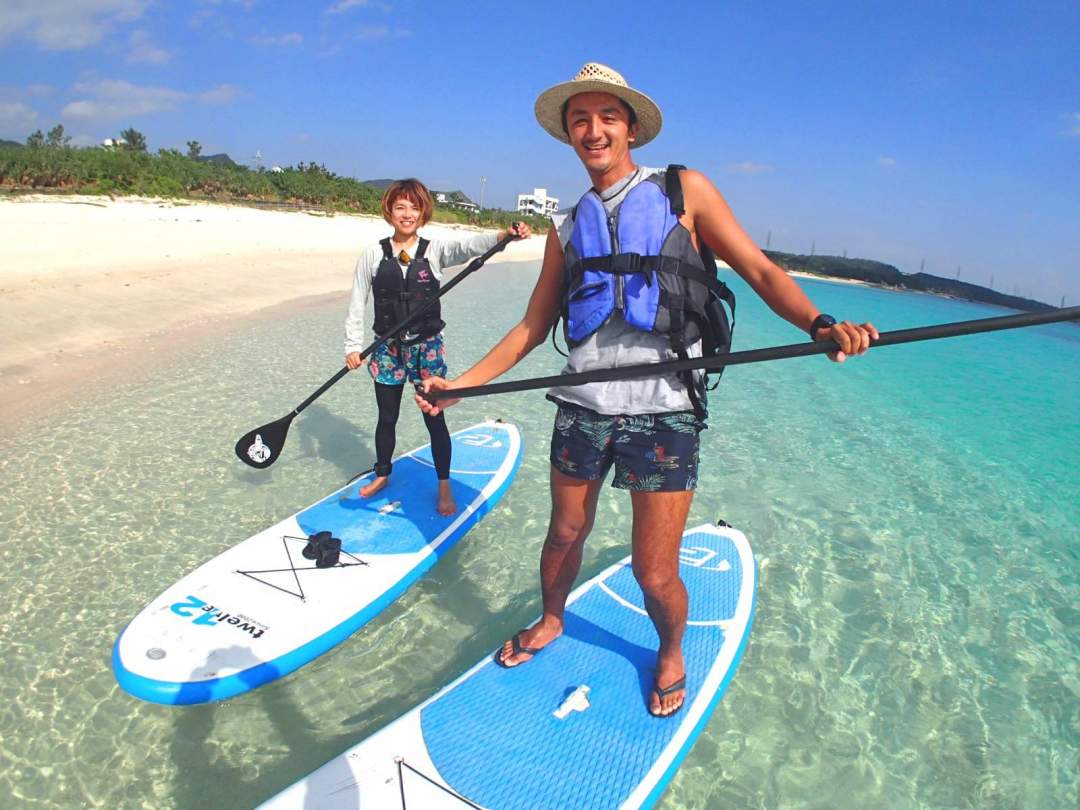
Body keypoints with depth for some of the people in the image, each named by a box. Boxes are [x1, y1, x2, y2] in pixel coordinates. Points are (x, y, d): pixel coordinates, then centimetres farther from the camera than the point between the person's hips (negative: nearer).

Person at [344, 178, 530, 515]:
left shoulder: (435, 250, -4)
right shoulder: (373, 255, -1)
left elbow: (467, 246, -24)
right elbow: (357, 303, 4)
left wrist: (504, 235, -42)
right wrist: (353, 346, -1)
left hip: (427, 348, -1)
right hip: (388, 349, 2)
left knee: (435, 419, 2)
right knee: (386, 418, 15)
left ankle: (444, 488, 16)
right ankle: (382, 475, 38)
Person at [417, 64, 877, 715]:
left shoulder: (683, 190, 4)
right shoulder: (569, 226, 14)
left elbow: (761, 272, -1)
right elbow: (533, 327, 15)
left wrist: (820, 325, -20)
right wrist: (459, 384, 10)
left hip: (662, 409, -3)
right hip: (582, 404, 4)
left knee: (655, 576, 0)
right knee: (565, 533, 18)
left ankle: (672, 653, 33)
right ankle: (551, 622, 48)